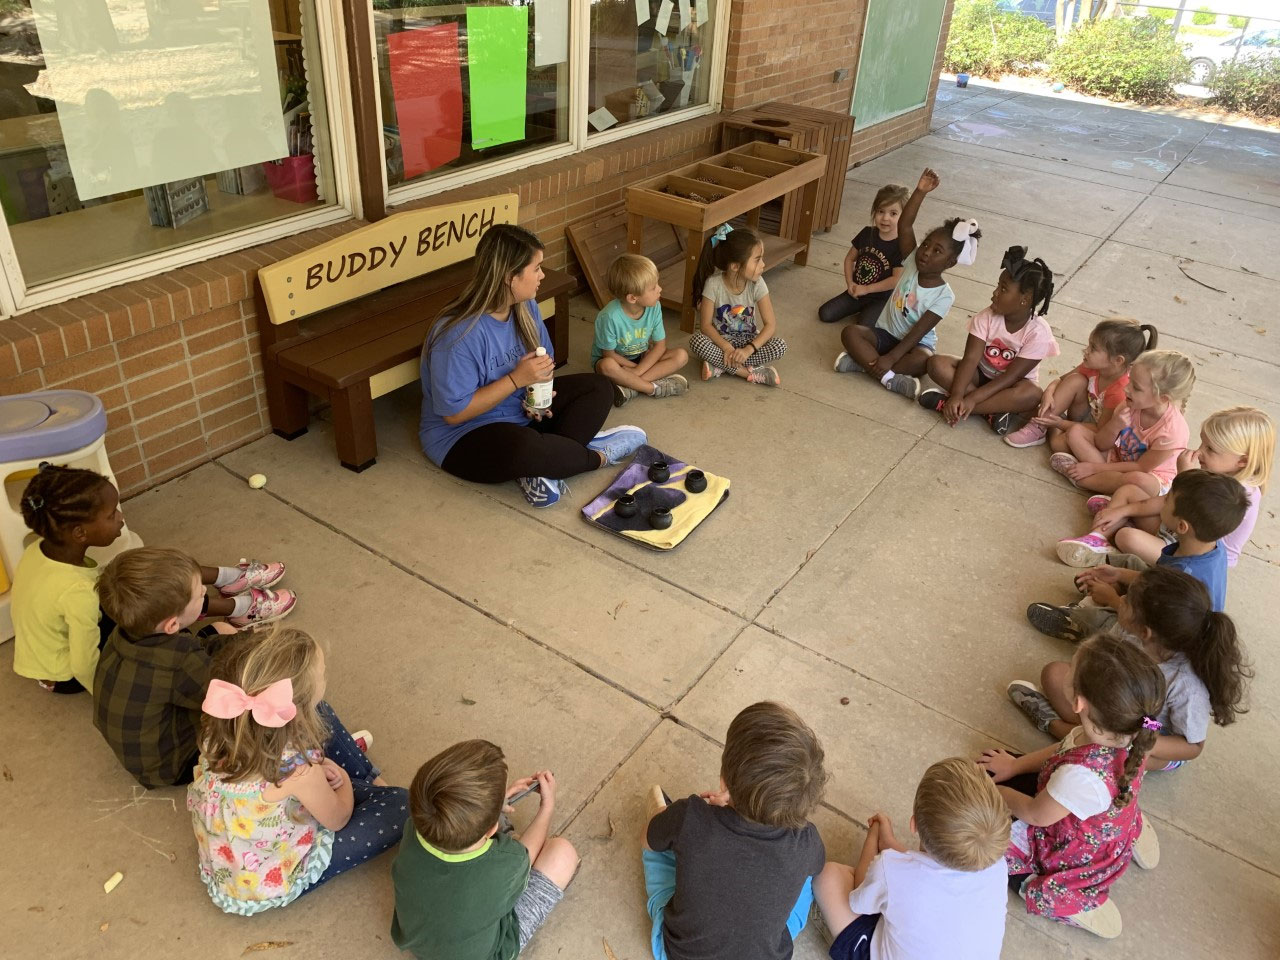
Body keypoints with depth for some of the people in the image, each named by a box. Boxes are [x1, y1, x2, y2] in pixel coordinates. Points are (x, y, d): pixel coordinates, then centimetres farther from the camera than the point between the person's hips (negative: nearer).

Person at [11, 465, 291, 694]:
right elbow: (86, 666, -30)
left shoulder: (40, 550, -15)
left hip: (52, 646, 7)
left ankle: (230, 577, 21)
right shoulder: (77, 592, -38)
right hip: (66, 675, -7)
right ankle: (242, 606, 9)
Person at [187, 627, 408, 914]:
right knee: (401, 805, -2)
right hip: (268, 884, -6)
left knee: (319, 713, 7)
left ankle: (371, 781, 30)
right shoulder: (298, 771, -36)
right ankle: (367, 787, 32)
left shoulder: (221, 728, -21)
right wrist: (344, 782, 6)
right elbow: (337, 819, -14)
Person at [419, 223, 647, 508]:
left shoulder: (525, 306, -5)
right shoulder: (458, 334, -27)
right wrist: (517, 379, -29)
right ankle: (596, 455, -10)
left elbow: (544, 362, 10)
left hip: (523, 413, 8)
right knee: (523, 446, -40)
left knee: (599, 387, -2)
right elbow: (454, 413, -25)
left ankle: (548, 466, -19)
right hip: (463, 435, -8)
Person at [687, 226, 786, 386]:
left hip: (747, 340, 2)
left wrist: (749, 349, -29)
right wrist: (727, 347, -31)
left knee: (780, 346, -24)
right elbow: (706, 325, -16)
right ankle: (749, 372, -28)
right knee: (696, 341, -33)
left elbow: (770, 324, -15)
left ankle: (721, 365, -25)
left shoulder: (757, 284, -15)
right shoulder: (714, 284, -20)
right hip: (720, 339, -2)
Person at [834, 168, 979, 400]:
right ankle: (888, 378, -34)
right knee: (850, 332, -25)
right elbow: (904, 226, -17)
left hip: (916, 344, -3)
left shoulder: (944, 296, -16)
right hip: (885, 334, 4)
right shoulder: (912, 262, -5)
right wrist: (920, 192, -25)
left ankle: (861, 362, -31)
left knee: (922, 359, -38)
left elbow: (917, 333, -22)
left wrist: (889, 358, -30)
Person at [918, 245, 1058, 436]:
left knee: (1032, 394, -37)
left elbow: (1011, 376, -25)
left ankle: (946, 403, -35)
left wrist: (972, 399, -34)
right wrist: (957, 394, -37)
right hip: (981, 375, 3)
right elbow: (970, 359, -21)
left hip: (1007, 385, -2)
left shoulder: (1038, 332, -22)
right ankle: (993, 410, -27)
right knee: (936, 363, -22)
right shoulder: (986, 317, -15)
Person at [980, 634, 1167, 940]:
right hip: (1112, 823, 7)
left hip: (1079, 858, -7)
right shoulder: (1129, 735, -23)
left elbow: (1036, 815, -23)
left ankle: (1070, 903, -3)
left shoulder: (1081, 775, -45)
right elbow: (1064, 749, 0)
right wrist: (1015, 765, 5)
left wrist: (996, 793, -4)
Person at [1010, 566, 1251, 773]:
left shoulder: (1186, 685, -38)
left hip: (1160, 745, -5)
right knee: (1054, 673, -4)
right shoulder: (1134, 638, -24)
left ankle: (1052, 723, -14)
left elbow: (1193, 746, -24)